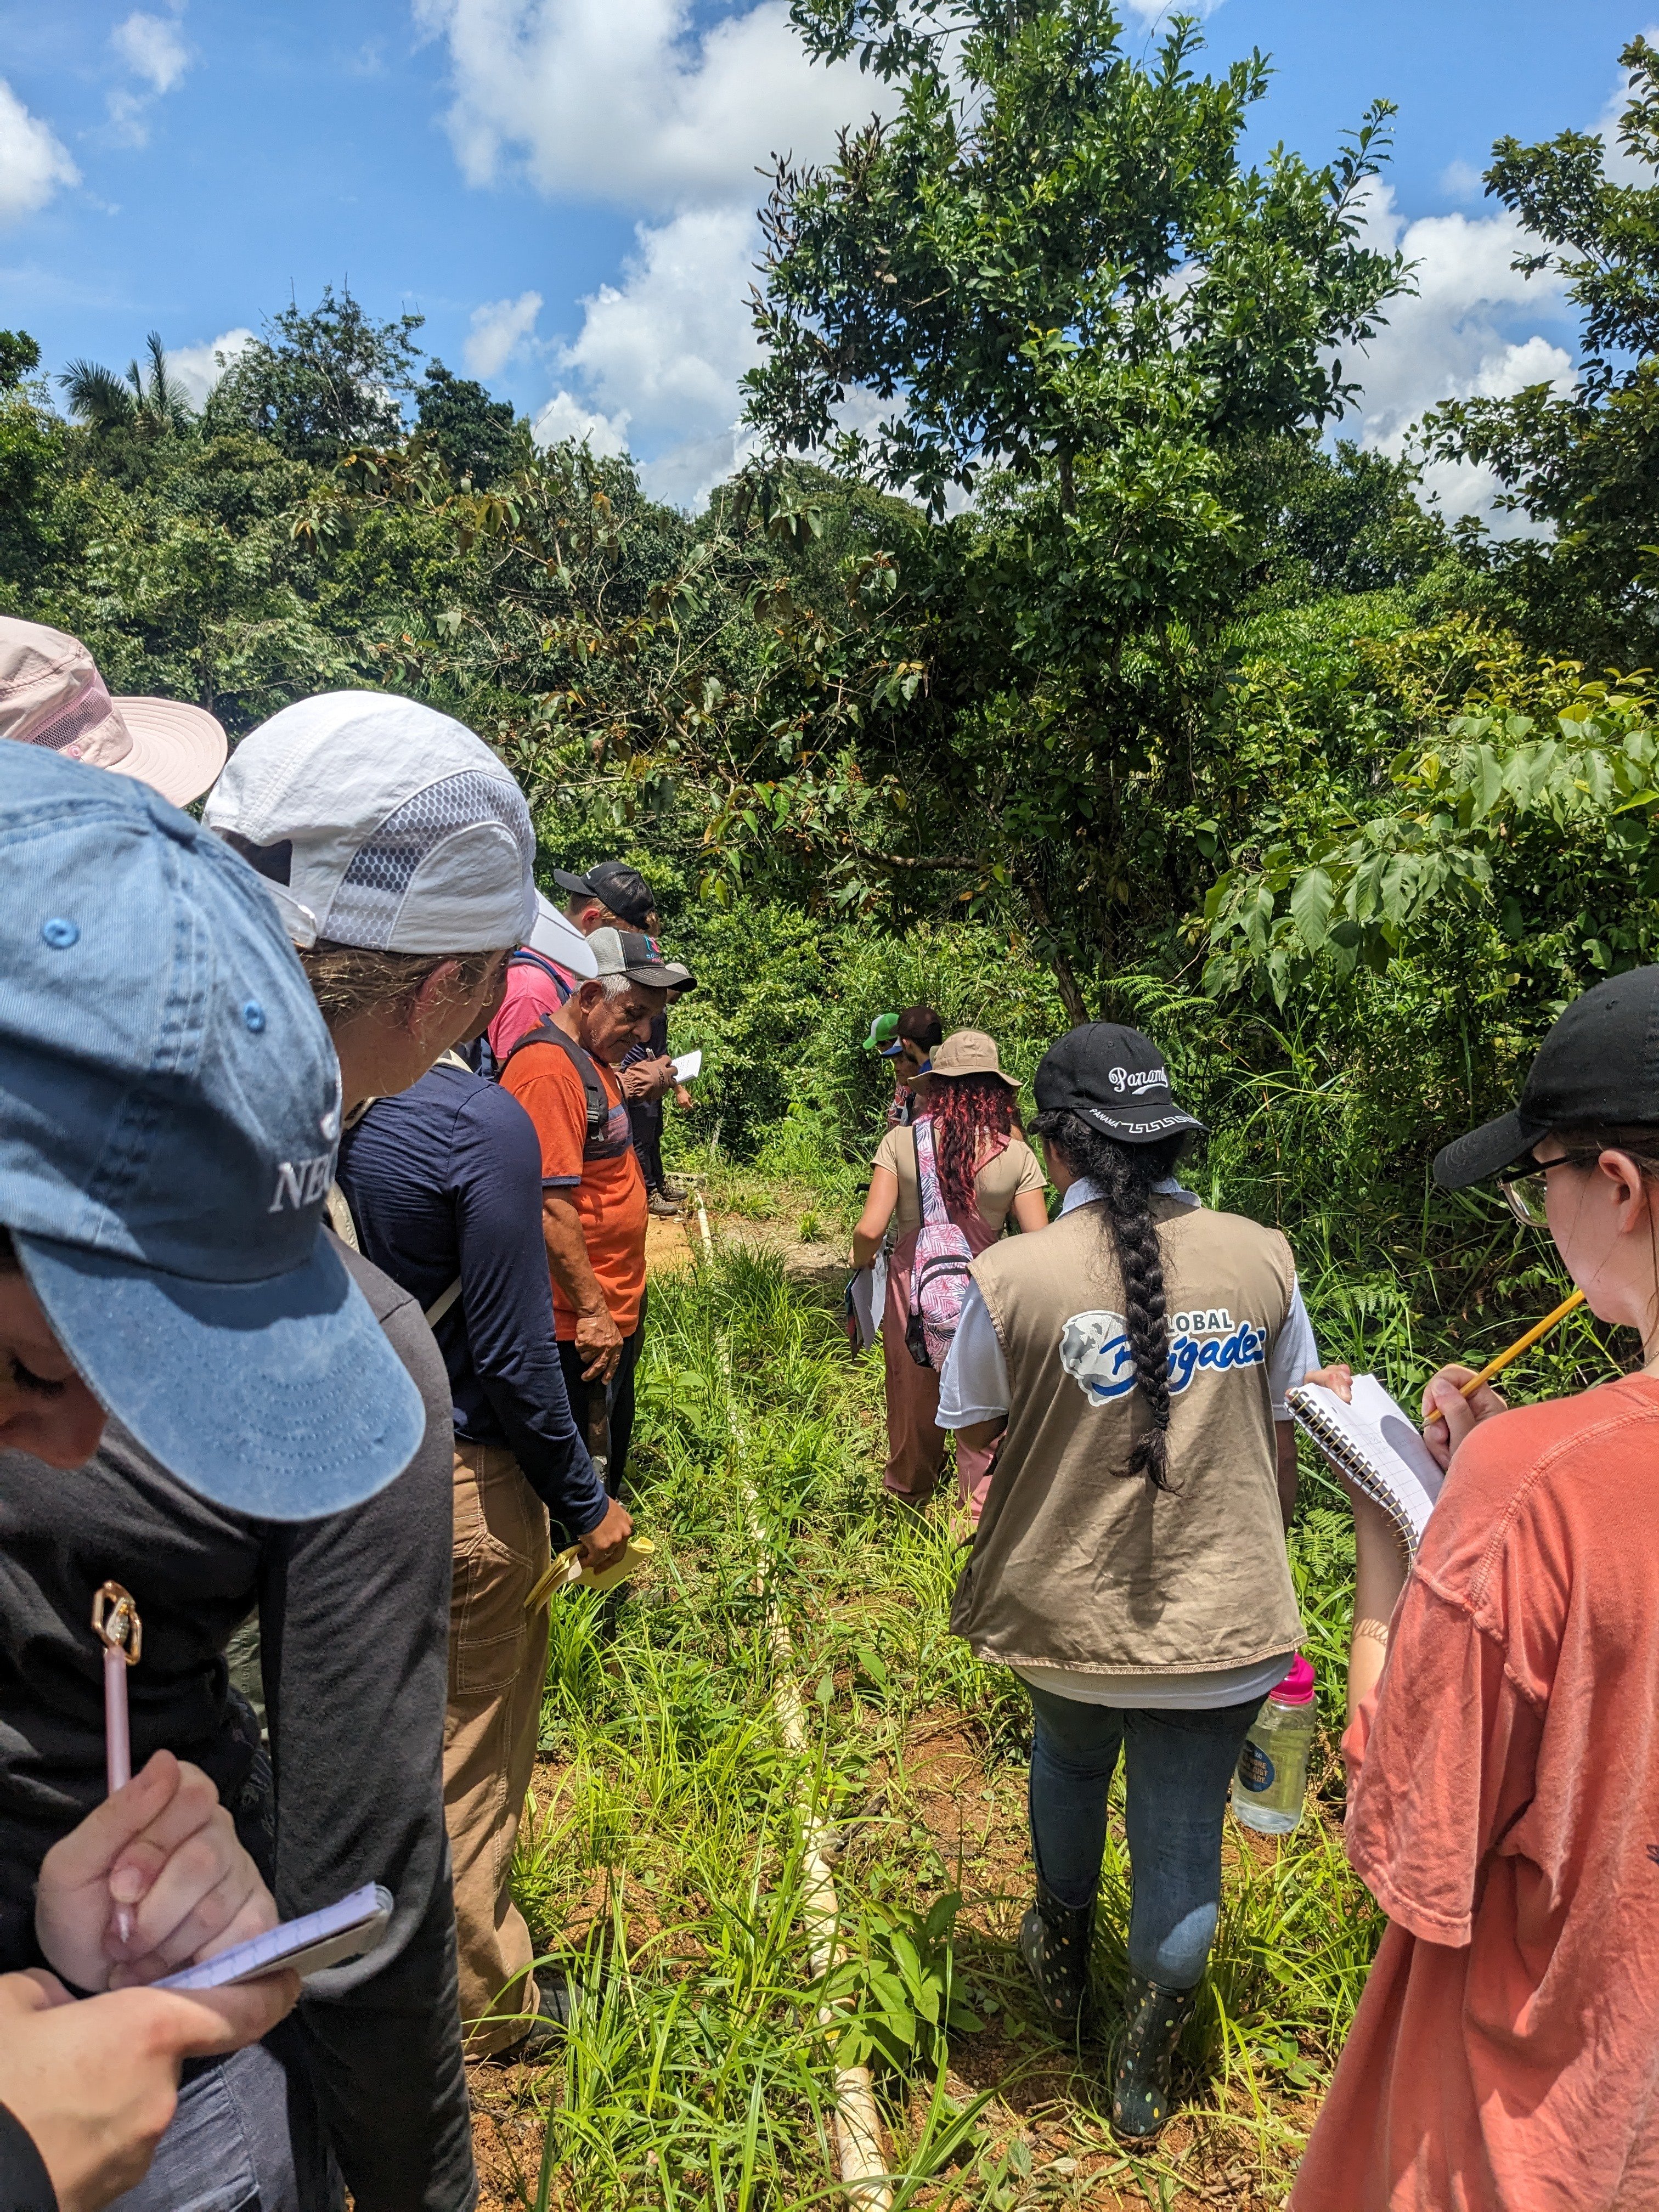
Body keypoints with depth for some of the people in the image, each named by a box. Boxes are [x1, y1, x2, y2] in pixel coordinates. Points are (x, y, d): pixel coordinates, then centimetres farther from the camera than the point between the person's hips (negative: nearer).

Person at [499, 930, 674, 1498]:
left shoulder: (594, 1060, 13)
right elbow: (550, 1207, -25)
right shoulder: (550, 1069, -21)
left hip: (613, 1315, 11)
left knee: (610, 1462, 23)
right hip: (580, 1325, -11)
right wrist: (592, 1312, -23)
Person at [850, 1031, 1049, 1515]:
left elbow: (870, 1230, -15)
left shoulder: (901, 1141, -12)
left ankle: (908, 1498, 43)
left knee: (914, 1412, 21)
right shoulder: (1016, 1156, -11)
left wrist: (861, 1258, 6)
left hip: (911, 1294, 1)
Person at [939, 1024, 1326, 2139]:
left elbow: (973, 1432, -4)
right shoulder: (1262, 1257, -9)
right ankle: (1146, 2078, 33)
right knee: (1183, 1838, 16)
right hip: (1221, 1620, 0)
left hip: (1069, 1610, 0)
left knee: (1069, 1758, 31)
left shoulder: (1013, 1275, -18)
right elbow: (1288, 1429, 2)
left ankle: (1063, 1952, 53)